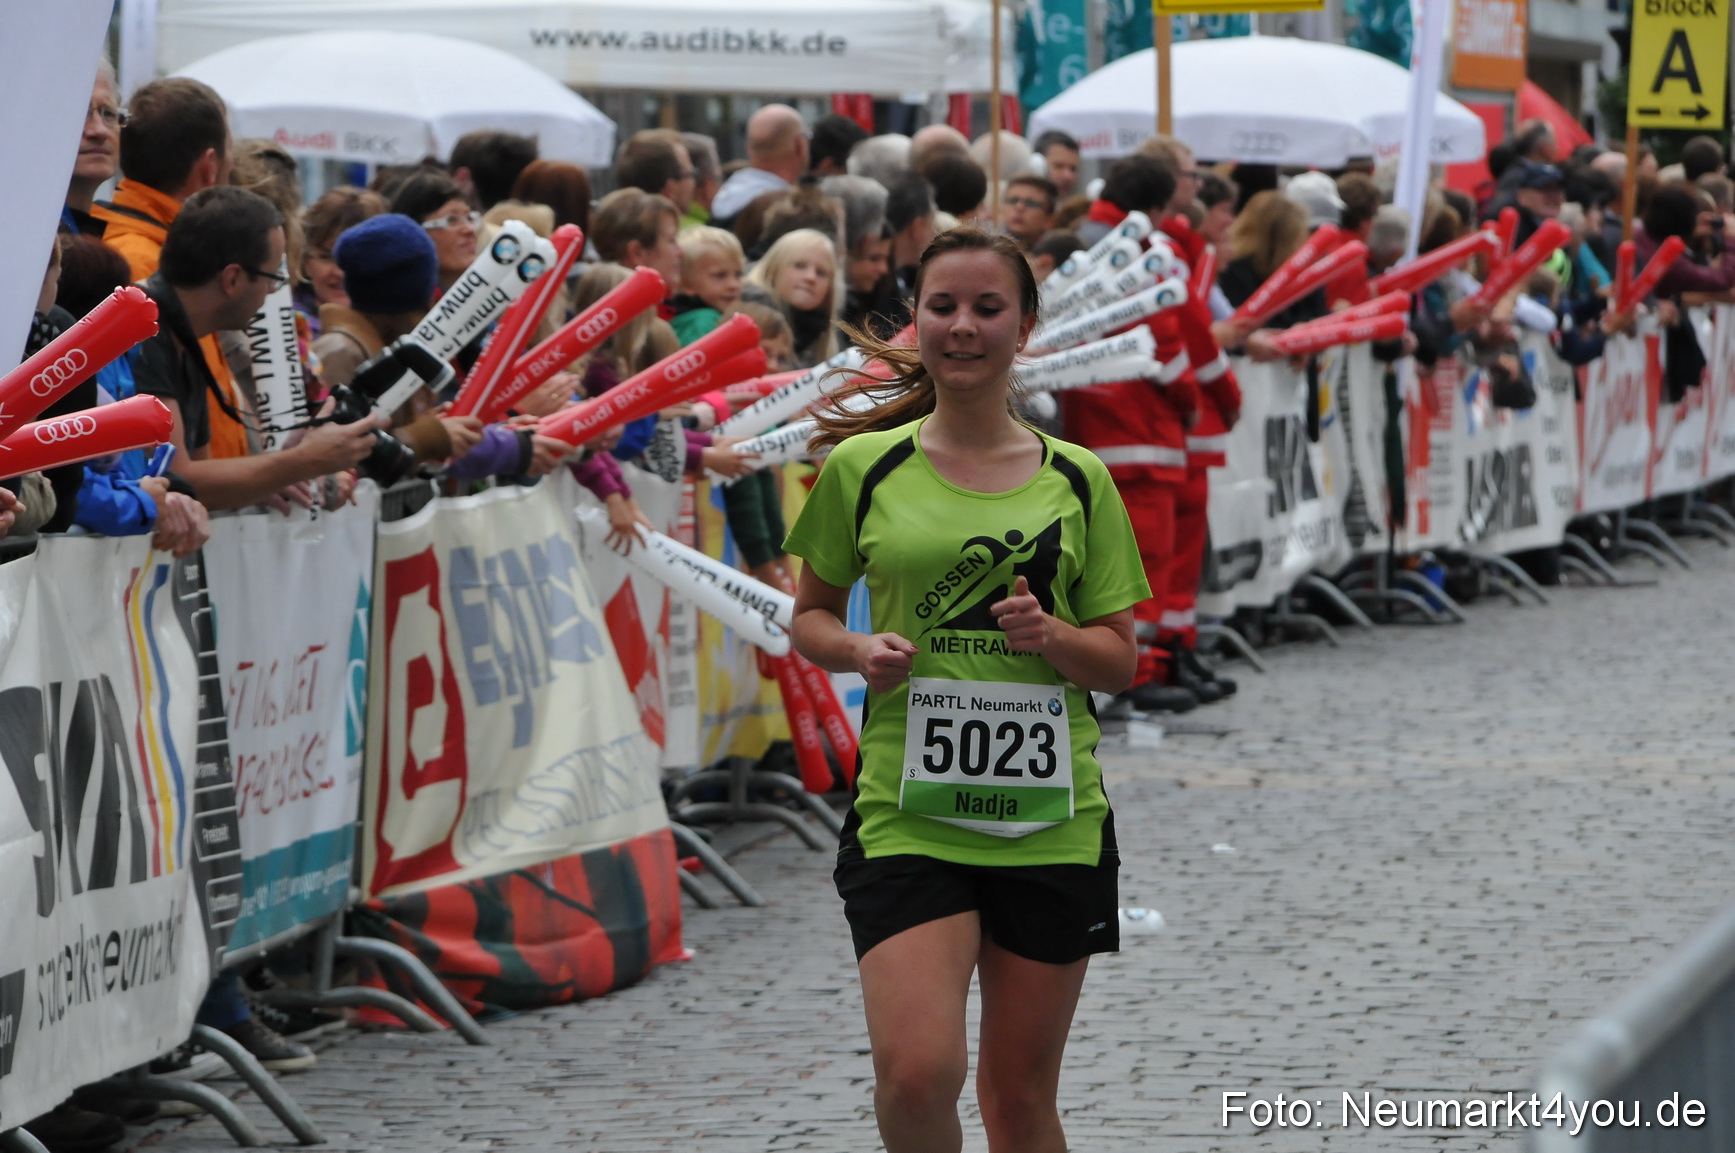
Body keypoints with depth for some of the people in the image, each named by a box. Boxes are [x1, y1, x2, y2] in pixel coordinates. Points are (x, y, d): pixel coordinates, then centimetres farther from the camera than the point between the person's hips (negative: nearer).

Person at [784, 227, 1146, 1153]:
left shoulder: (1075, 479, 6)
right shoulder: (863, 468, 3)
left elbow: (1119, 661, 9)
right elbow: (811, 616, 13)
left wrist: (1052, 636, -12)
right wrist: (860, 650, -9)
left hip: (1051, 822, 2)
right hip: (906, 812, -2)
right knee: (917, 1076, -20)